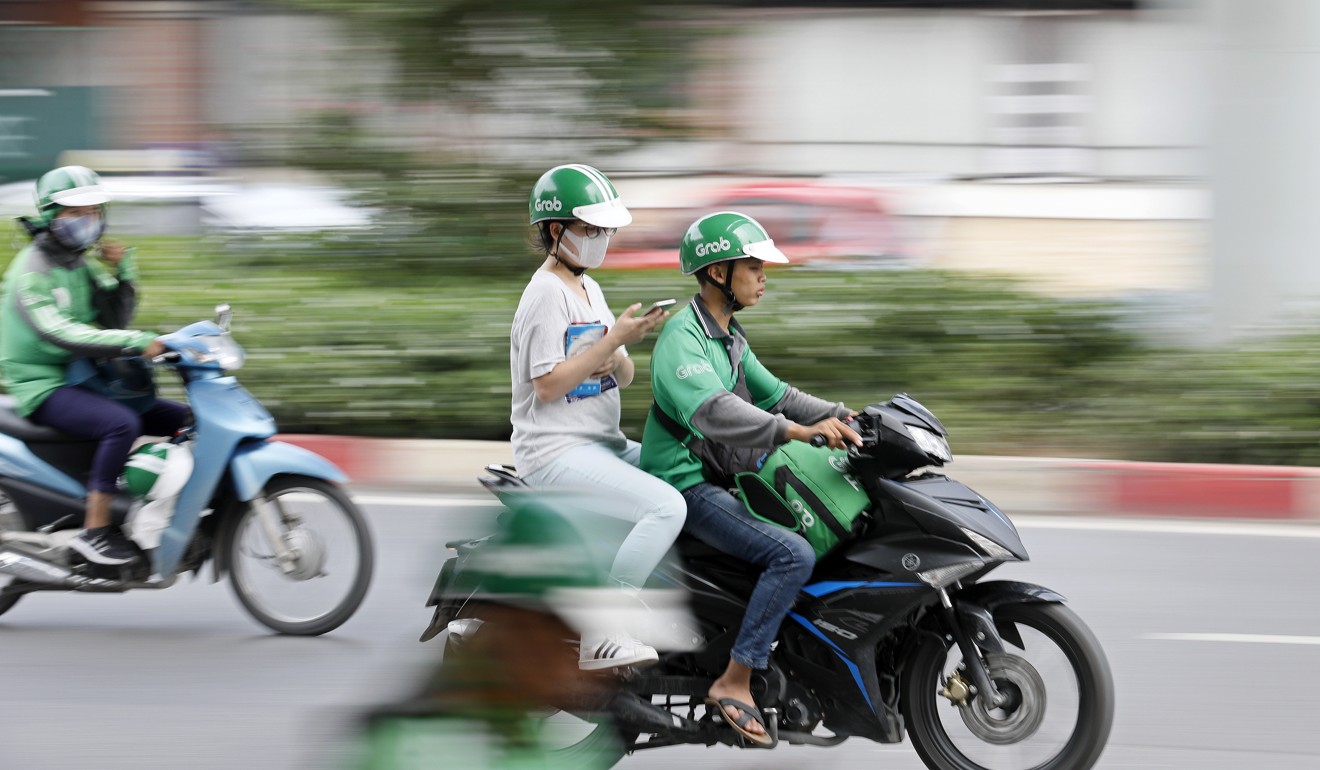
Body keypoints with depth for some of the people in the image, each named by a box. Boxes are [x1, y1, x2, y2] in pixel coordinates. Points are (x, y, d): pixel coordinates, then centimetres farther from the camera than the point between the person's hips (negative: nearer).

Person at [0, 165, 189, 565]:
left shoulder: (82, 265, 14)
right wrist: (136, 342, -37)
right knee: (122, 423, -34)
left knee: (183, 418, 3)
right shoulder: (32, 271, -14)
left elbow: (116, 320, 11)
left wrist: (123, 270, -5)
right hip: (43, 388, -9)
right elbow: (58, 332, -30)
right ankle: (94, 529, -32)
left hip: (81, 381, 9)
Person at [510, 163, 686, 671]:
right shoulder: (547, 294, -12)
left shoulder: (589, 289, 17)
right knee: (666, 507, -26)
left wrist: (614, 361, -7)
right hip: (556, 453, -10)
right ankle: (602, 635, -26)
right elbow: (547, 384, -19)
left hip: (602, 444, 10)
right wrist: (613, 340, -20)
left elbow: (624, 377, 17)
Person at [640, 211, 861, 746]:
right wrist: (799, 431, -43)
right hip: (686, 487, -10)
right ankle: (734, 683, -23)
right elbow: (713, 412, -34)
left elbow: (771, 394, 20)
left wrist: (839, 416, 5)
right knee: (794, 555, -25)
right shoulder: (682, 339, -19)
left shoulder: (729, 338, 15)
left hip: (719, 480, 10)